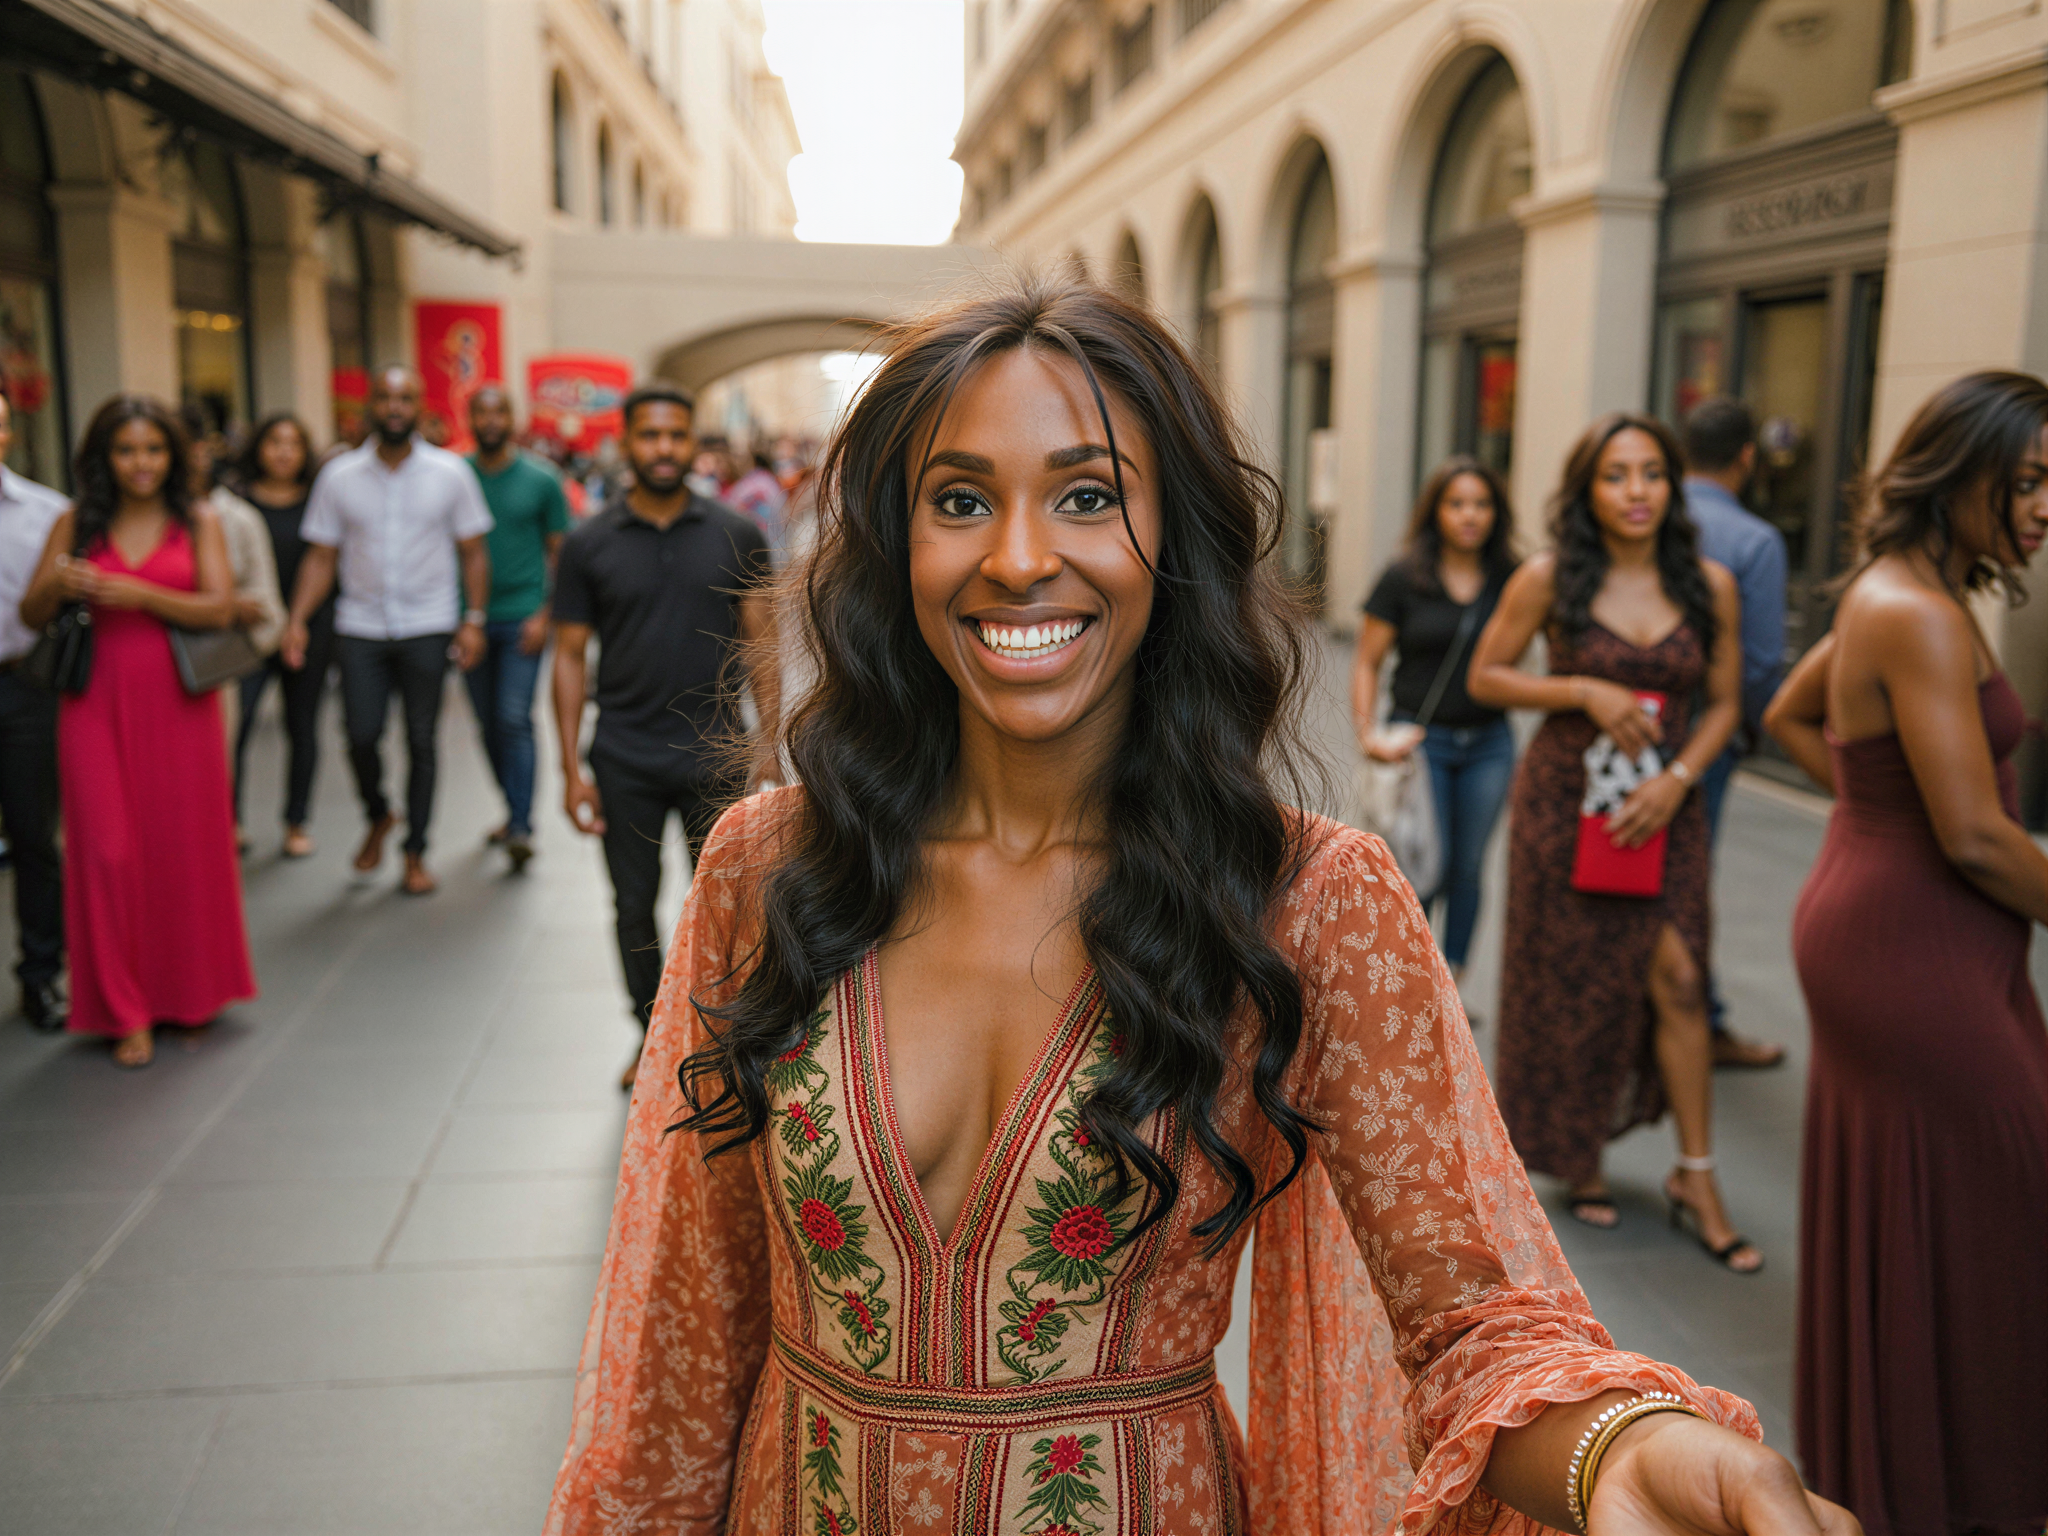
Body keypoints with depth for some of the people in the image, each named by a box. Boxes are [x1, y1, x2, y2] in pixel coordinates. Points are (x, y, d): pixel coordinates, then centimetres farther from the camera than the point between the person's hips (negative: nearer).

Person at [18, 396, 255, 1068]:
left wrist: (138, 595, -17)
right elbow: (31, 616, 7)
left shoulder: (198, 522, 4)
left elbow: (220, 608, -7)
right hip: (99, 704, 1)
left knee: (185, 845, 5)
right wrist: (55, 587, -14)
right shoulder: (76, 525, 6)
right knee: (108, 850, -2)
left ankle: (190, 994, 24)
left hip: (177, 702, 0)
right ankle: (127, 1011, 10)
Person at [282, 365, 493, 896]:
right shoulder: (340, 476, 3)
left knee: (421, 740, 3)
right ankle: (378, 817, 25)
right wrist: (297, 620, -7)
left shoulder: (450, 472, 1)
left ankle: (415, 852, 17)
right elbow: (321, 556, 5)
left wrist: (474, 619, -5)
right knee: (362, 735, -6)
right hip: (361, 628, 1)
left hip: (428, 628, -1)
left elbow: (473, 552, 4)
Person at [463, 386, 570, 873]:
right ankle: (514, 809, 26)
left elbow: (559, 552, 3)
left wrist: (544, 614, -7)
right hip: (472, 618, 3)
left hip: (522, 617, -3)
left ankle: (520, 828, -11)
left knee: (514, 719, -12)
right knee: (487, 723, 10)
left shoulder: (541, 481, 1)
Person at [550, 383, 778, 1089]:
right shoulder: (588, 546, 0)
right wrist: (571, 768, -3)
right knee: (634, 906, 10)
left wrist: (769, 745, -6)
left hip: (715, 757, 0)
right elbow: (570, 655, 2)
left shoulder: (737, 536, 0)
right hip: (625, 760, 1)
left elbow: (760, 643, 2)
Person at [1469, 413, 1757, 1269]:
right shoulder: (1548, 580, -6)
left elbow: (1724, 703, 6)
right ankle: (1574, 1152, 29)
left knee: (1675, 976, -7)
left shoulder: (1709, 586, 0)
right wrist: (1586, 692, -14)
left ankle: (1695, 1176, 7)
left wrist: (1677, 778, -10)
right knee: (1570, 980, 7)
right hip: (1565, 800, -1)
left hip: (1665, 807, 2)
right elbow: (1486, 678, -1)